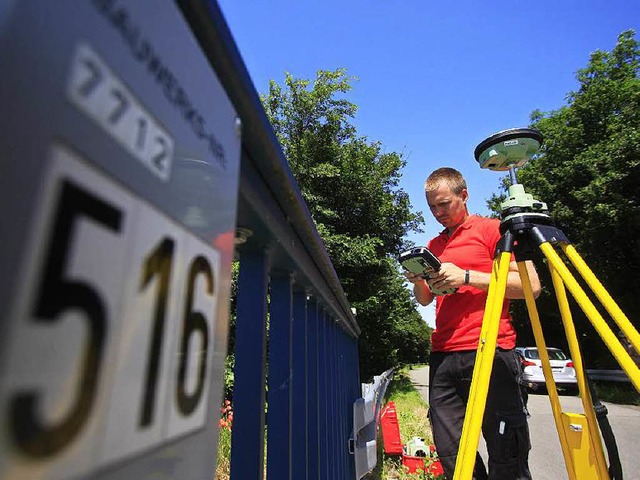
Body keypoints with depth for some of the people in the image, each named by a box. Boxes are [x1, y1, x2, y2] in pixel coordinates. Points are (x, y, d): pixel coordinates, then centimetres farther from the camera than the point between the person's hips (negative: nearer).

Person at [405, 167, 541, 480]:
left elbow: (531, 286, -6)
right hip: (443, 356, 5)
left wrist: (466, 277, -13)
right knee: (450, 452, 8)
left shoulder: (492, 229, 2)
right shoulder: (434, 245, 18)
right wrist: (418, 281, 2)